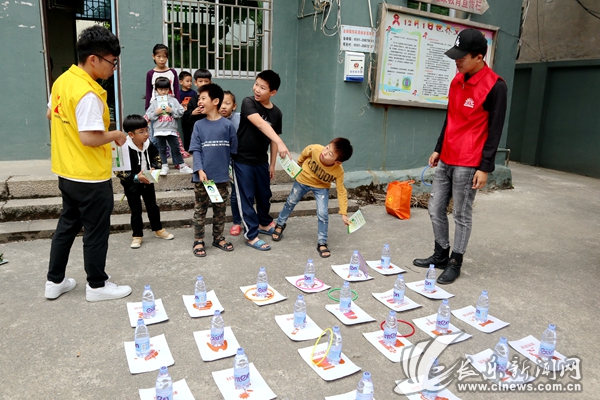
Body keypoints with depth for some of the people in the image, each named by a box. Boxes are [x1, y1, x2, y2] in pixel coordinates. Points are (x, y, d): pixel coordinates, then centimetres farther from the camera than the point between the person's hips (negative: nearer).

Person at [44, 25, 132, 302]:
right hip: (91, 177, -9)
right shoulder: (88, 94, -24)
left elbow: (52, 114, 18)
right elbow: (90, 138, -28)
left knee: (67, 225, 20)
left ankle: (55, 281, 32)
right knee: (96, 233, 6)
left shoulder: (62, 81, 5)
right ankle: (97, 285, 22)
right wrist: (116, 134, -11)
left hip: (67, 172, 9)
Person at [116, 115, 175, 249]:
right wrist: (135, 177, -30)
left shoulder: (149, 145, -10)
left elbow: (157, 158, 8)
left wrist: (154, 168, -12)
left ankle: (158, 230, 35)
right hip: (132, 185, -4)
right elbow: (119, 171, -23)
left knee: (153, 207, 18)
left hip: (148, 182, 5)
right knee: (136, 211, 8)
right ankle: (137, 236, 22)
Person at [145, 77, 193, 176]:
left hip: (171, 129, -1)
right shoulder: (154, 102, 4)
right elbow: (148, 116, 2)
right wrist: (156, 112, -14)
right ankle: (164, 166, 16)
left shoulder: (173, 100, 3)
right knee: (162, 149, 8)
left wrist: (172, 110, -15)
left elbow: (181, 112, -3)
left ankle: (182, 166, 11)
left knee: (176, 148, 5)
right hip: (159, 130, 1)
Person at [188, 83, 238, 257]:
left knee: (220, 210, 13)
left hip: (222, 176, 0)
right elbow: (195, 150, -3)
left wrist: (230, 169, 2)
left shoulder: (227, 125, -3)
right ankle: (198, 241, 18)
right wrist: (199, 170, -15)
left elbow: (233, 149, 3)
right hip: (202, 176, 0)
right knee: (200, 210, 8)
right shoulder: (199, 125, 0)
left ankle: (218, 238, 28)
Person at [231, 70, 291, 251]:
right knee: (246, 198, 1)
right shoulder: (248, 102, -16)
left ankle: (264, 223, 40)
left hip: (261, 160, 5)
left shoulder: (276, 113, -1)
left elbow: (273, 139, 7)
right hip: (243, 159, -5)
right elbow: (260, 124, -33)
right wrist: (281, 143, -45)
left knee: (264, 195, 17)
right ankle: (251, 236, 10)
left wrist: (272, 163, 9)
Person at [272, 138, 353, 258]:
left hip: (321, 187, -1)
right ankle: (280, 225, 46)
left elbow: (341, 192, -22)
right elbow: (303, 155, -13)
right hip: (303, 180, 2)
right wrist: (298, 166, 4)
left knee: (323, 214, -11)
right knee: (290, 202, 19)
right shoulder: (314, 149, -38)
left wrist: (343, 213, -24)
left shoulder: (338, 171, -35)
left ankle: (322, 243, 10)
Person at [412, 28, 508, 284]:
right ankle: (440, 255, 27)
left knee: (461, 215, 3)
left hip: (468, 164, -7)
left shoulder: (495, 86, -12)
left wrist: (485, 167, -14)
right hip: (446, 159, 8)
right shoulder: (458, 80, 10)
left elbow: (495, 130, -12)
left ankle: (455, 263, 17)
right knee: (436, 209, 12)